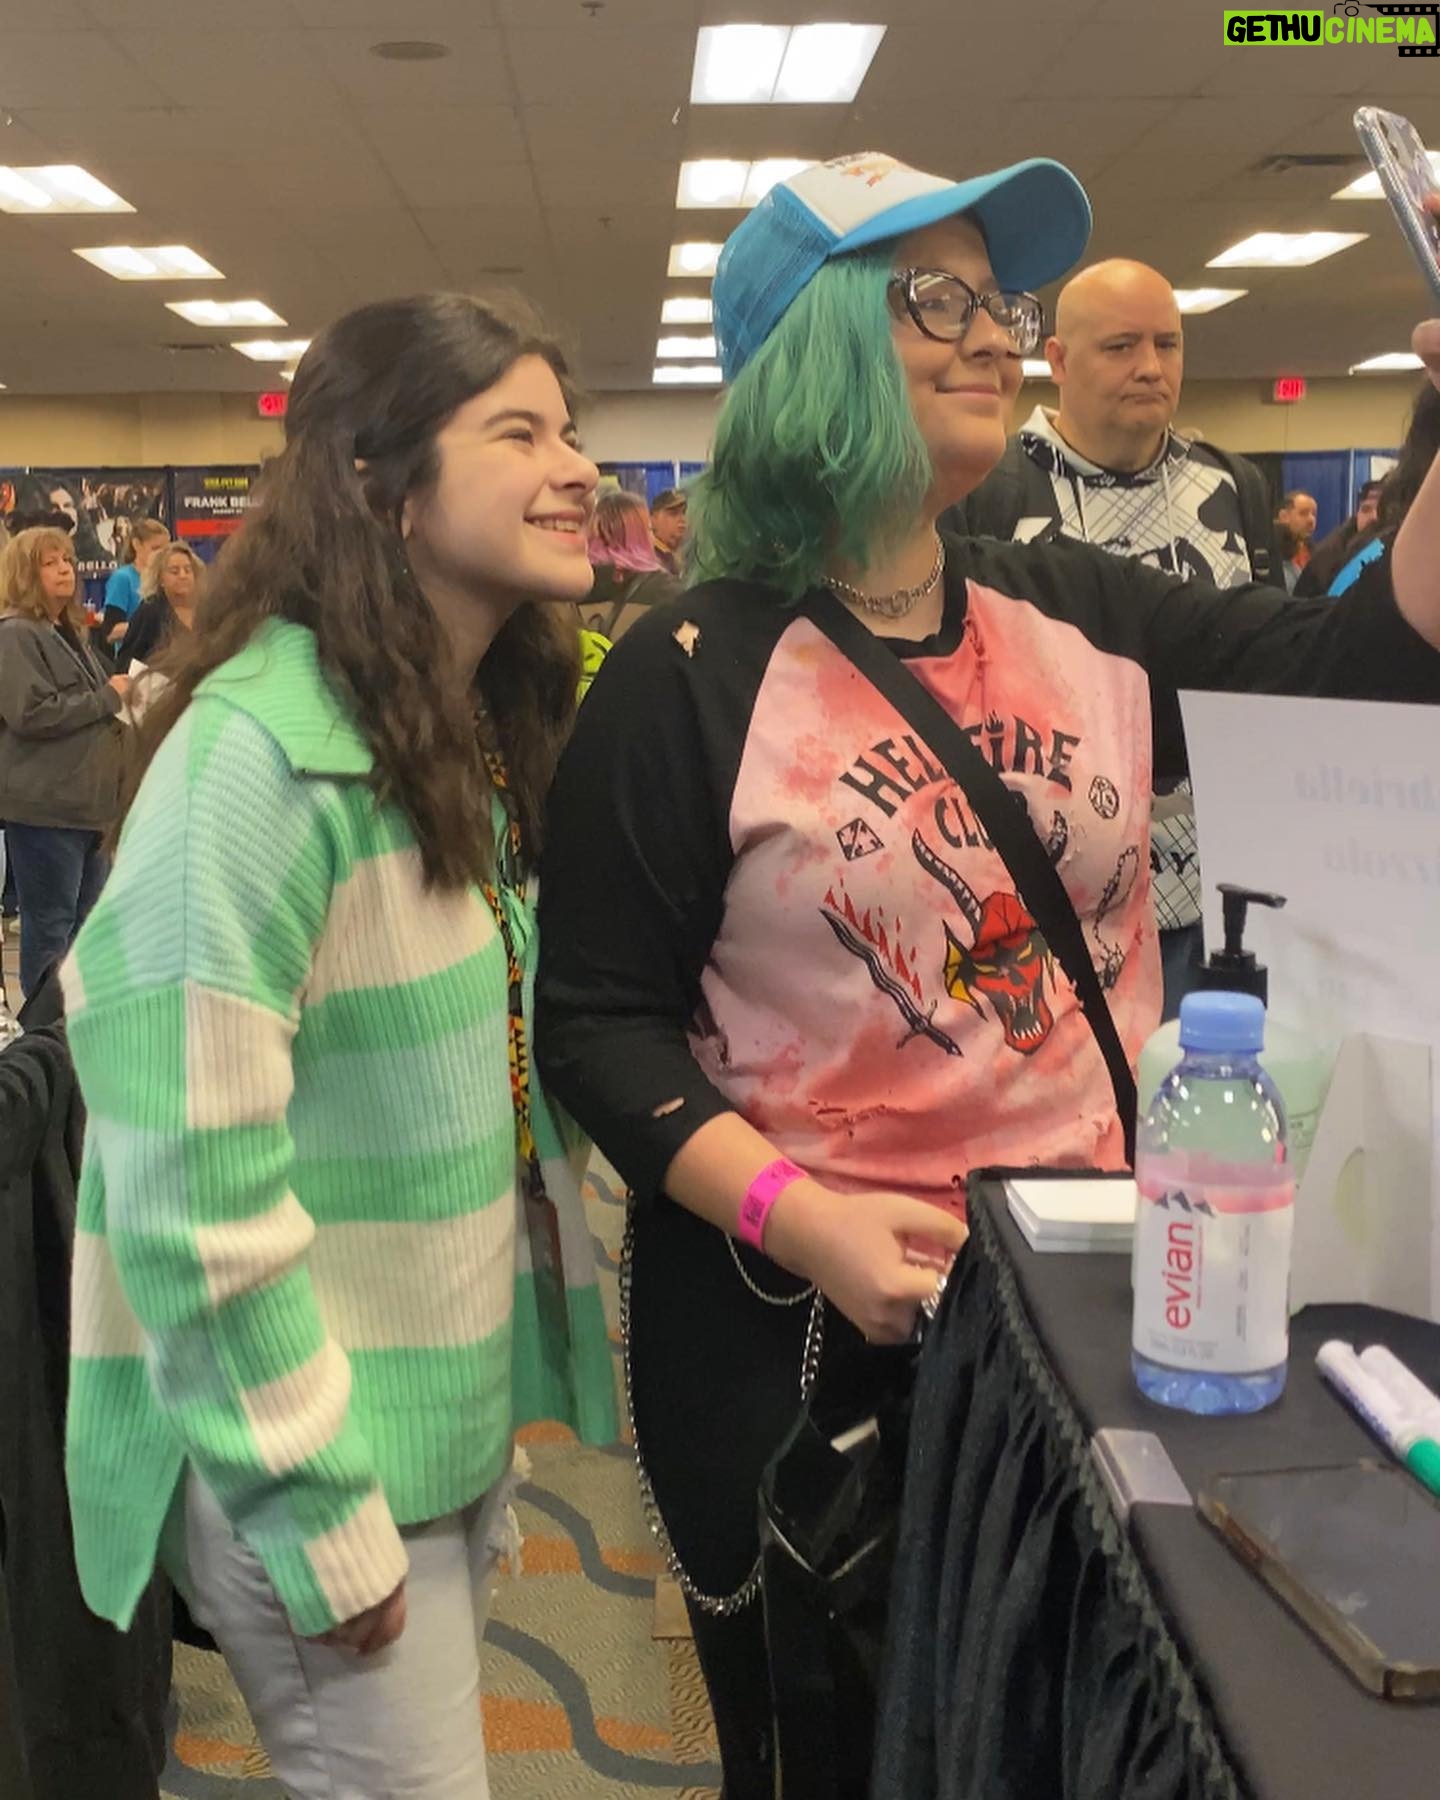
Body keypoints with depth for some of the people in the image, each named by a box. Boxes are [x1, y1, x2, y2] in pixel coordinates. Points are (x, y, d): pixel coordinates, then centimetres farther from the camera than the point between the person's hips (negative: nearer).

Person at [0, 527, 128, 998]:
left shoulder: (71, 632, 17)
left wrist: (118, 709, 10)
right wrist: (107, 697, -15)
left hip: (87, 798, 9)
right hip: (44, 802, -9)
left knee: (87, 919, 14)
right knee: (50, 923, -4)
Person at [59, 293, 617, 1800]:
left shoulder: (473, 736, 5)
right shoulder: (260, 757, -23)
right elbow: (190, 1186, -24)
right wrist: (322, 1519, -18)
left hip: (454, 1417, 8)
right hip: (316, 1459, -8)